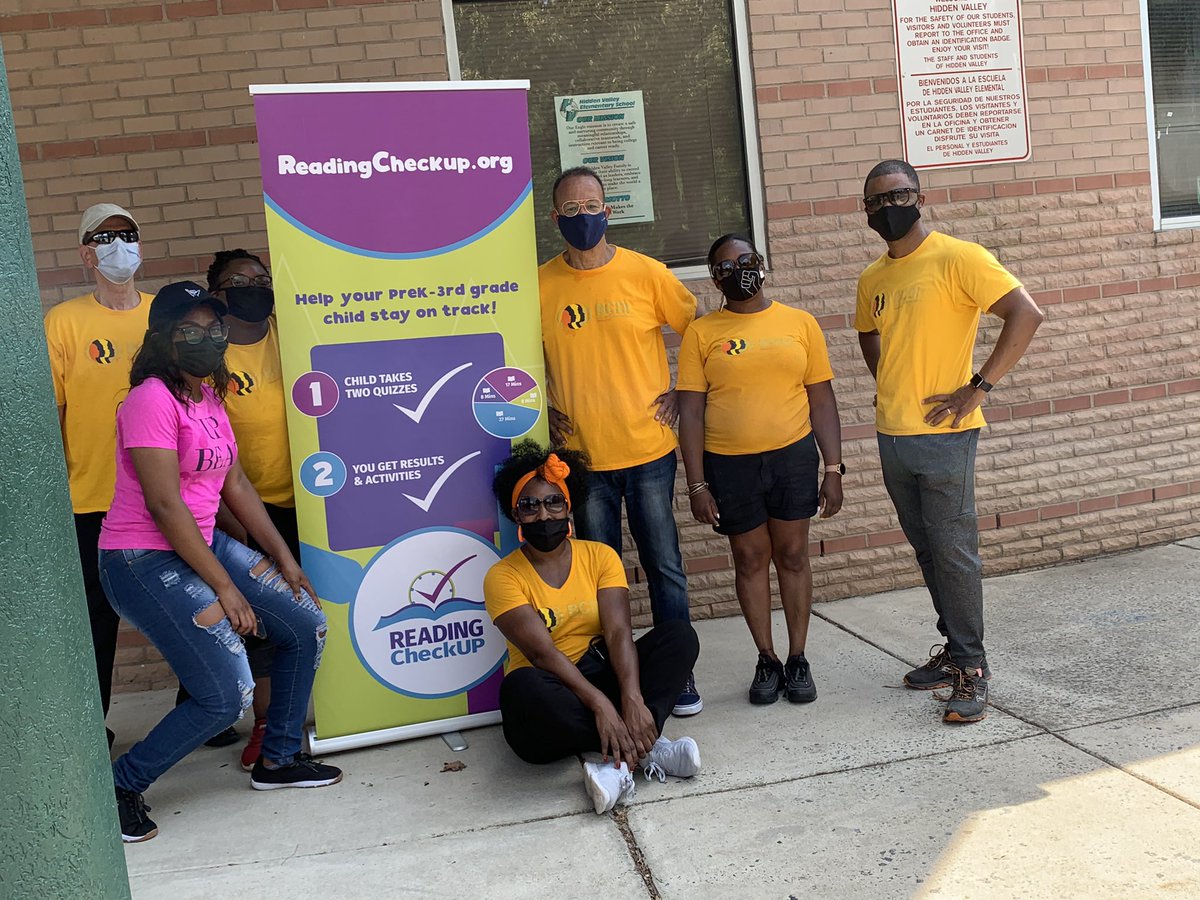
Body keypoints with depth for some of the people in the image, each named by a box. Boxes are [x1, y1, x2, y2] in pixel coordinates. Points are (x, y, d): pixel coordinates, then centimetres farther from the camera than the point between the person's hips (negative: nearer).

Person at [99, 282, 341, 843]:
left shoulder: (209, 397, 11)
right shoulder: (153, 399, -18)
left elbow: (236, 486, 14)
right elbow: (164, 505, -22)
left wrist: (284, 558, 11)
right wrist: (224, 588, -20)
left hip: (203, 544, 9)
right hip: (144, 560, -9)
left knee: (306, 626, 9)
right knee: (227, 696, -14)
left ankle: (278, 758, 24)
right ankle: (121, 787, 6)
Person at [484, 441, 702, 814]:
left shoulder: (600, 556, 2)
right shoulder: (503, 577, -7)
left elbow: (618, 633, -12)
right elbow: (542, 652, -20)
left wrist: (633, 699, -30)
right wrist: (598, 703, -34)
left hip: (601, 674, 3)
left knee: (679, 634, -17)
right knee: (523, 686, -39)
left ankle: (620, 757, -31)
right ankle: (643, 747, -27)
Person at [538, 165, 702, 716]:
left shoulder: (646, 273, -2)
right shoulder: (540, 286, 1)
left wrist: (683, 392, 2)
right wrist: (545, 410, 3)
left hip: (649, 448, -1)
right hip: (582, 455, 1)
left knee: (664, 566, 6)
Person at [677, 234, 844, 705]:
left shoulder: (800, 323, 4)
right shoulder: (701, 333, 0)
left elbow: (821, 400, 4)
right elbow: (691, 411, -2)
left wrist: (833, 468, -1)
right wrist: (697, 484, -7)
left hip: (793, 456, 1)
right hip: (728, 464, -1)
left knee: (792, 554, 8)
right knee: (750, 559, 9)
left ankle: (798, 658, 21)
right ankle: (766, 658, 22)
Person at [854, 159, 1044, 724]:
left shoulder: (957, 258, -9)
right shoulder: (872, 280, 10)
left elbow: (1025, 314, -15)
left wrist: (978, 387, -17)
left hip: (943, 435, -7)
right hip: (892, 437, 7)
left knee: (954, 551, -4)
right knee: (927, 550, 14)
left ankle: (970, 669, 6)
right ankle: (954, 648, 28)